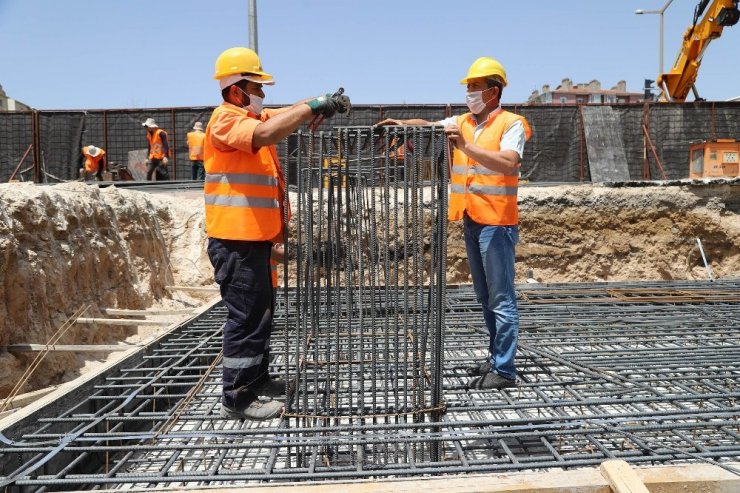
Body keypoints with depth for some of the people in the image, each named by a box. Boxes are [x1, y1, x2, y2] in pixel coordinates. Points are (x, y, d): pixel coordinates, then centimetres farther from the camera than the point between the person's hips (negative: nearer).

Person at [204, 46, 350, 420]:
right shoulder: (226, 119, -12)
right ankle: (237, 398, 4)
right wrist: (313, 106, -25)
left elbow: (289, 114, 12)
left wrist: (324, 104, -7)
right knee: (246, 316, -6)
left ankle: (256, 380, 30)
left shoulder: (250, 116, 19)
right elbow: (266, 134, -31)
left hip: (254, 236, 10)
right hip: (235, 239, -10)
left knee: (261, 311, 17)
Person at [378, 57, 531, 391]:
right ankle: (496, 359, 26)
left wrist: (466, 146, -28)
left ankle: (505, 371, 2)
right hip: (471, 221, 8)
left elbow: (508, 164, -22)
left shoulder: (511, 124, -7)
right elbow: (427, 126, 14)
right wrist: (402, 123, -7)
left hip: (496, 222, -8)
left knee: (501, 298, -4)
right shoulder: (462, 123, 14)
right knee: (485, 297, 14)